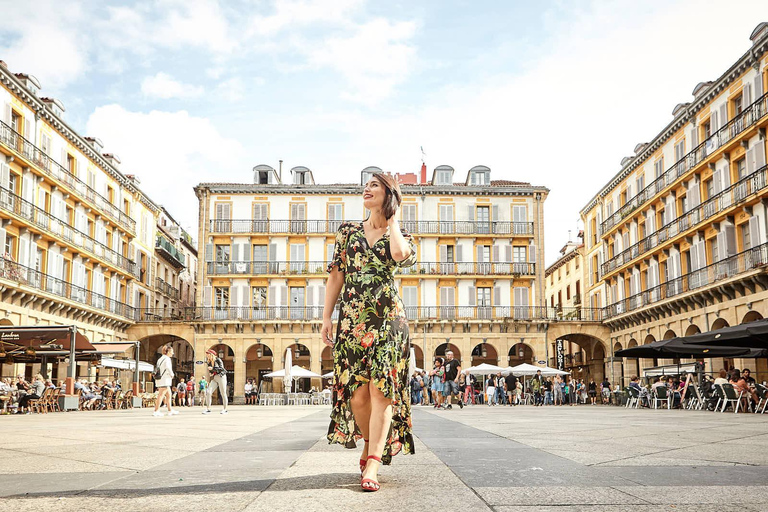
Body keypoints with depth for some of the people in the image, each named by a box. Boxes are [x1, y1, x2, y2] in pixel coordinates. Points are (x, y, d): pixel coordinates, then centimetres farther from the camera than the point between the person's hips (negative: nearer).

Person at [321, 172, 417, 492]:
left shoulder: (400, 235, 9)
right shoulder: (348, 231, 15)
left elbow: (400, 254, -17)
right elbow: (336, 276, 12)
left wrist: (392, 219, -1)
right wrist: (326, 317, 4)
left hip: (388, 318, -2)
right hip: (352, 318, 2)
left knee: (381, 390, -9)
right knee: (356, 393, -2)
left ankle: (372, 466, -10)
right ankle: (372, 444, 25)